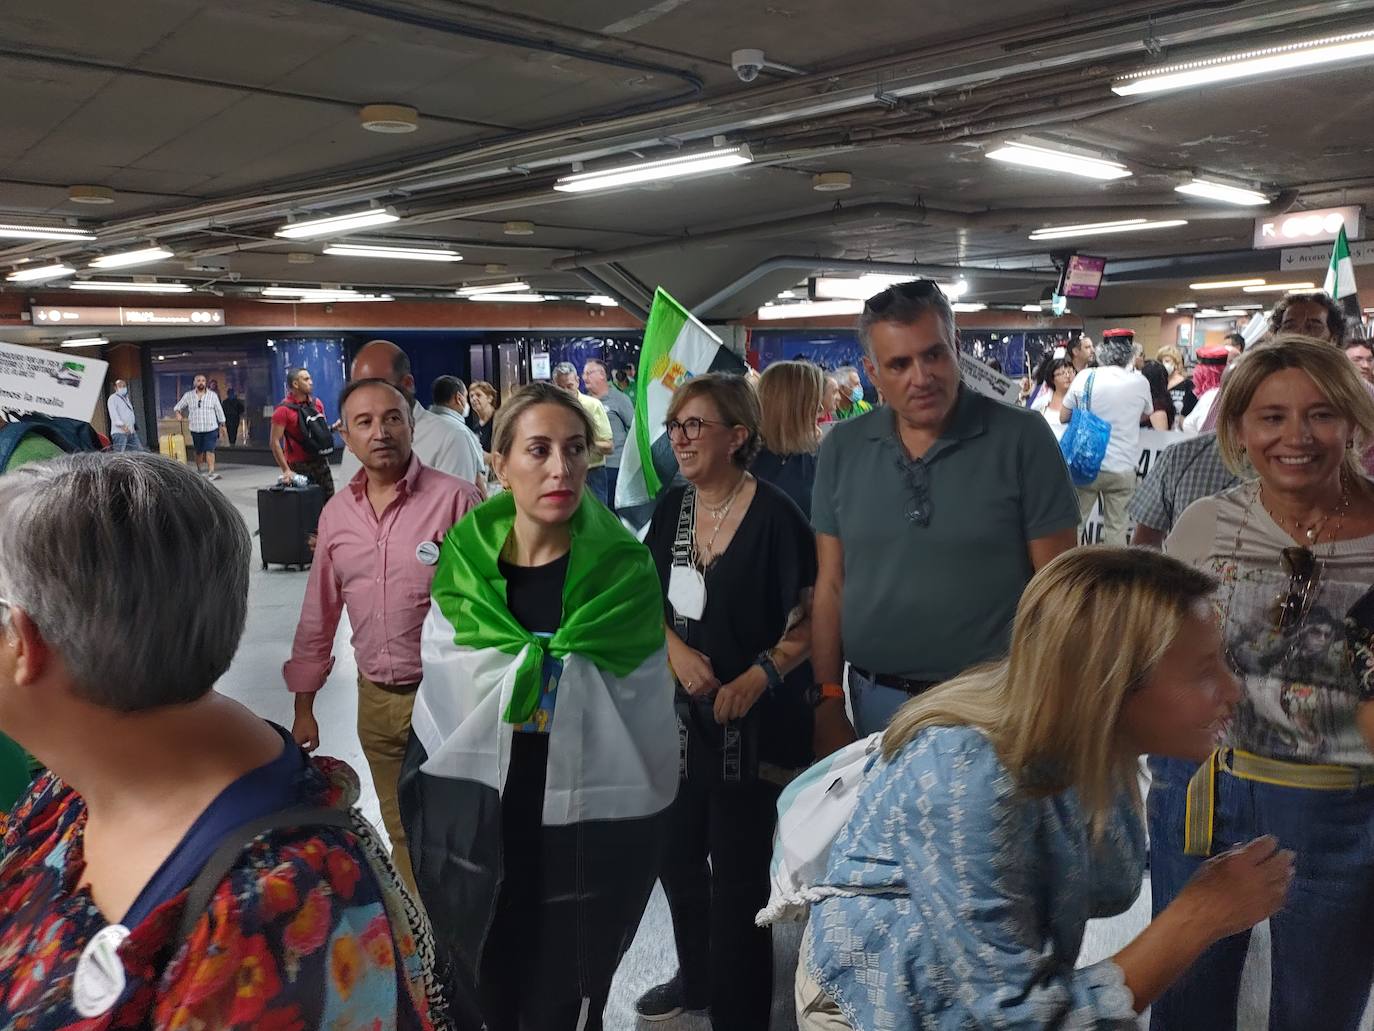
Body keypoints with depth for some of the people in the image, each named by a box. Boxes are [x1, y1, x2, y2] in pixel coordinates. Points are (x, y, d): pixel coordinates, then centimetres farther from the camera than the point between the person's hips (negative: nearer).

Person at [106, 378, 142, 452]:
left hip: (131, 432, 8)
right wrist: (122, 425, -27)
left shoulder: (127, 398, 23)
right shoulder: (112, 398, -2)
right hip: (119, 432, -8)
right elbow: (113, 413, -15)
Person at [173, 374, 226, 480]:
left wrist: (222, 425, 8)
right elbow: (177, 407, 11)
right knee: (198, 452, 12)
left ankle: (211, 472, -20)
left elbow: (219, 410, 7)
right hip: (195, 429, 2)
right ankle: (200, 471, 28)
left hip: (211, 428, -2)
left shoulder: (213, 395, 3)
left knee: (209, 450, -14)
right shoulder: (188, 395, 5)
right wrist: (178, 414, -10)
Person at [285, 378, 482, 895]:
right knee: (401, 833, 20)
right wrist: (304, 706, 14)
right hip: (375, 698, 5)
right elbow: (318, 616, 12)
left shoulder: (455, 499, -12)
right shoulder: (336, 513, 4)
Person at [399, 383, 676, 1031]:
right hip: (473, 827, 2)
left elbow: (640, 715, -11)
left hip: (586, 835, -1)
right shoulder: (464, 559, -5)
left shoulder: (624, 569, -10)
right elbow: (449, 694, -6)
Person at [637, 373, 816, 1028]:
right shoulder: (672, 507, 3)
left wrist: (758, 676, -24)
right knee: (677, 854, 21)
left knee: (738, 874, 5)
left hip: (752, 723, -6)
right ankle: (695, 976, 46)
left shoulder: (774, 516, -16)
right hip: (679, 712, 7)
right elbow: (648, 600, 9)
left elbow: (811, 618, -13)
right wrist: (678, 652, -8)